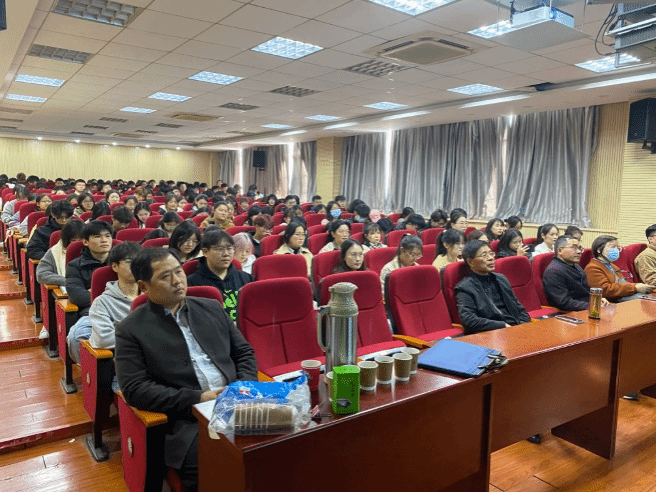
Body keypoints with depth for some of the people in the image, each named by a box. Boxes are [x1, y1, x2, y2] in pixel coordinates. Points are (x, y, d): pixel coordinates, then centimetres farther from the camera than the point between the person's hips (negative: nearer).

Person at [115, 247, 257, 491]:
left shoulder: (211, 307, 15)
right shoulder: (131, 329, 3)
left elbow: (244, 352, 18)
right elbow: (134, 389, -5)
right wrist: (197, 398, -13)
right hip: (187, 421, -4)